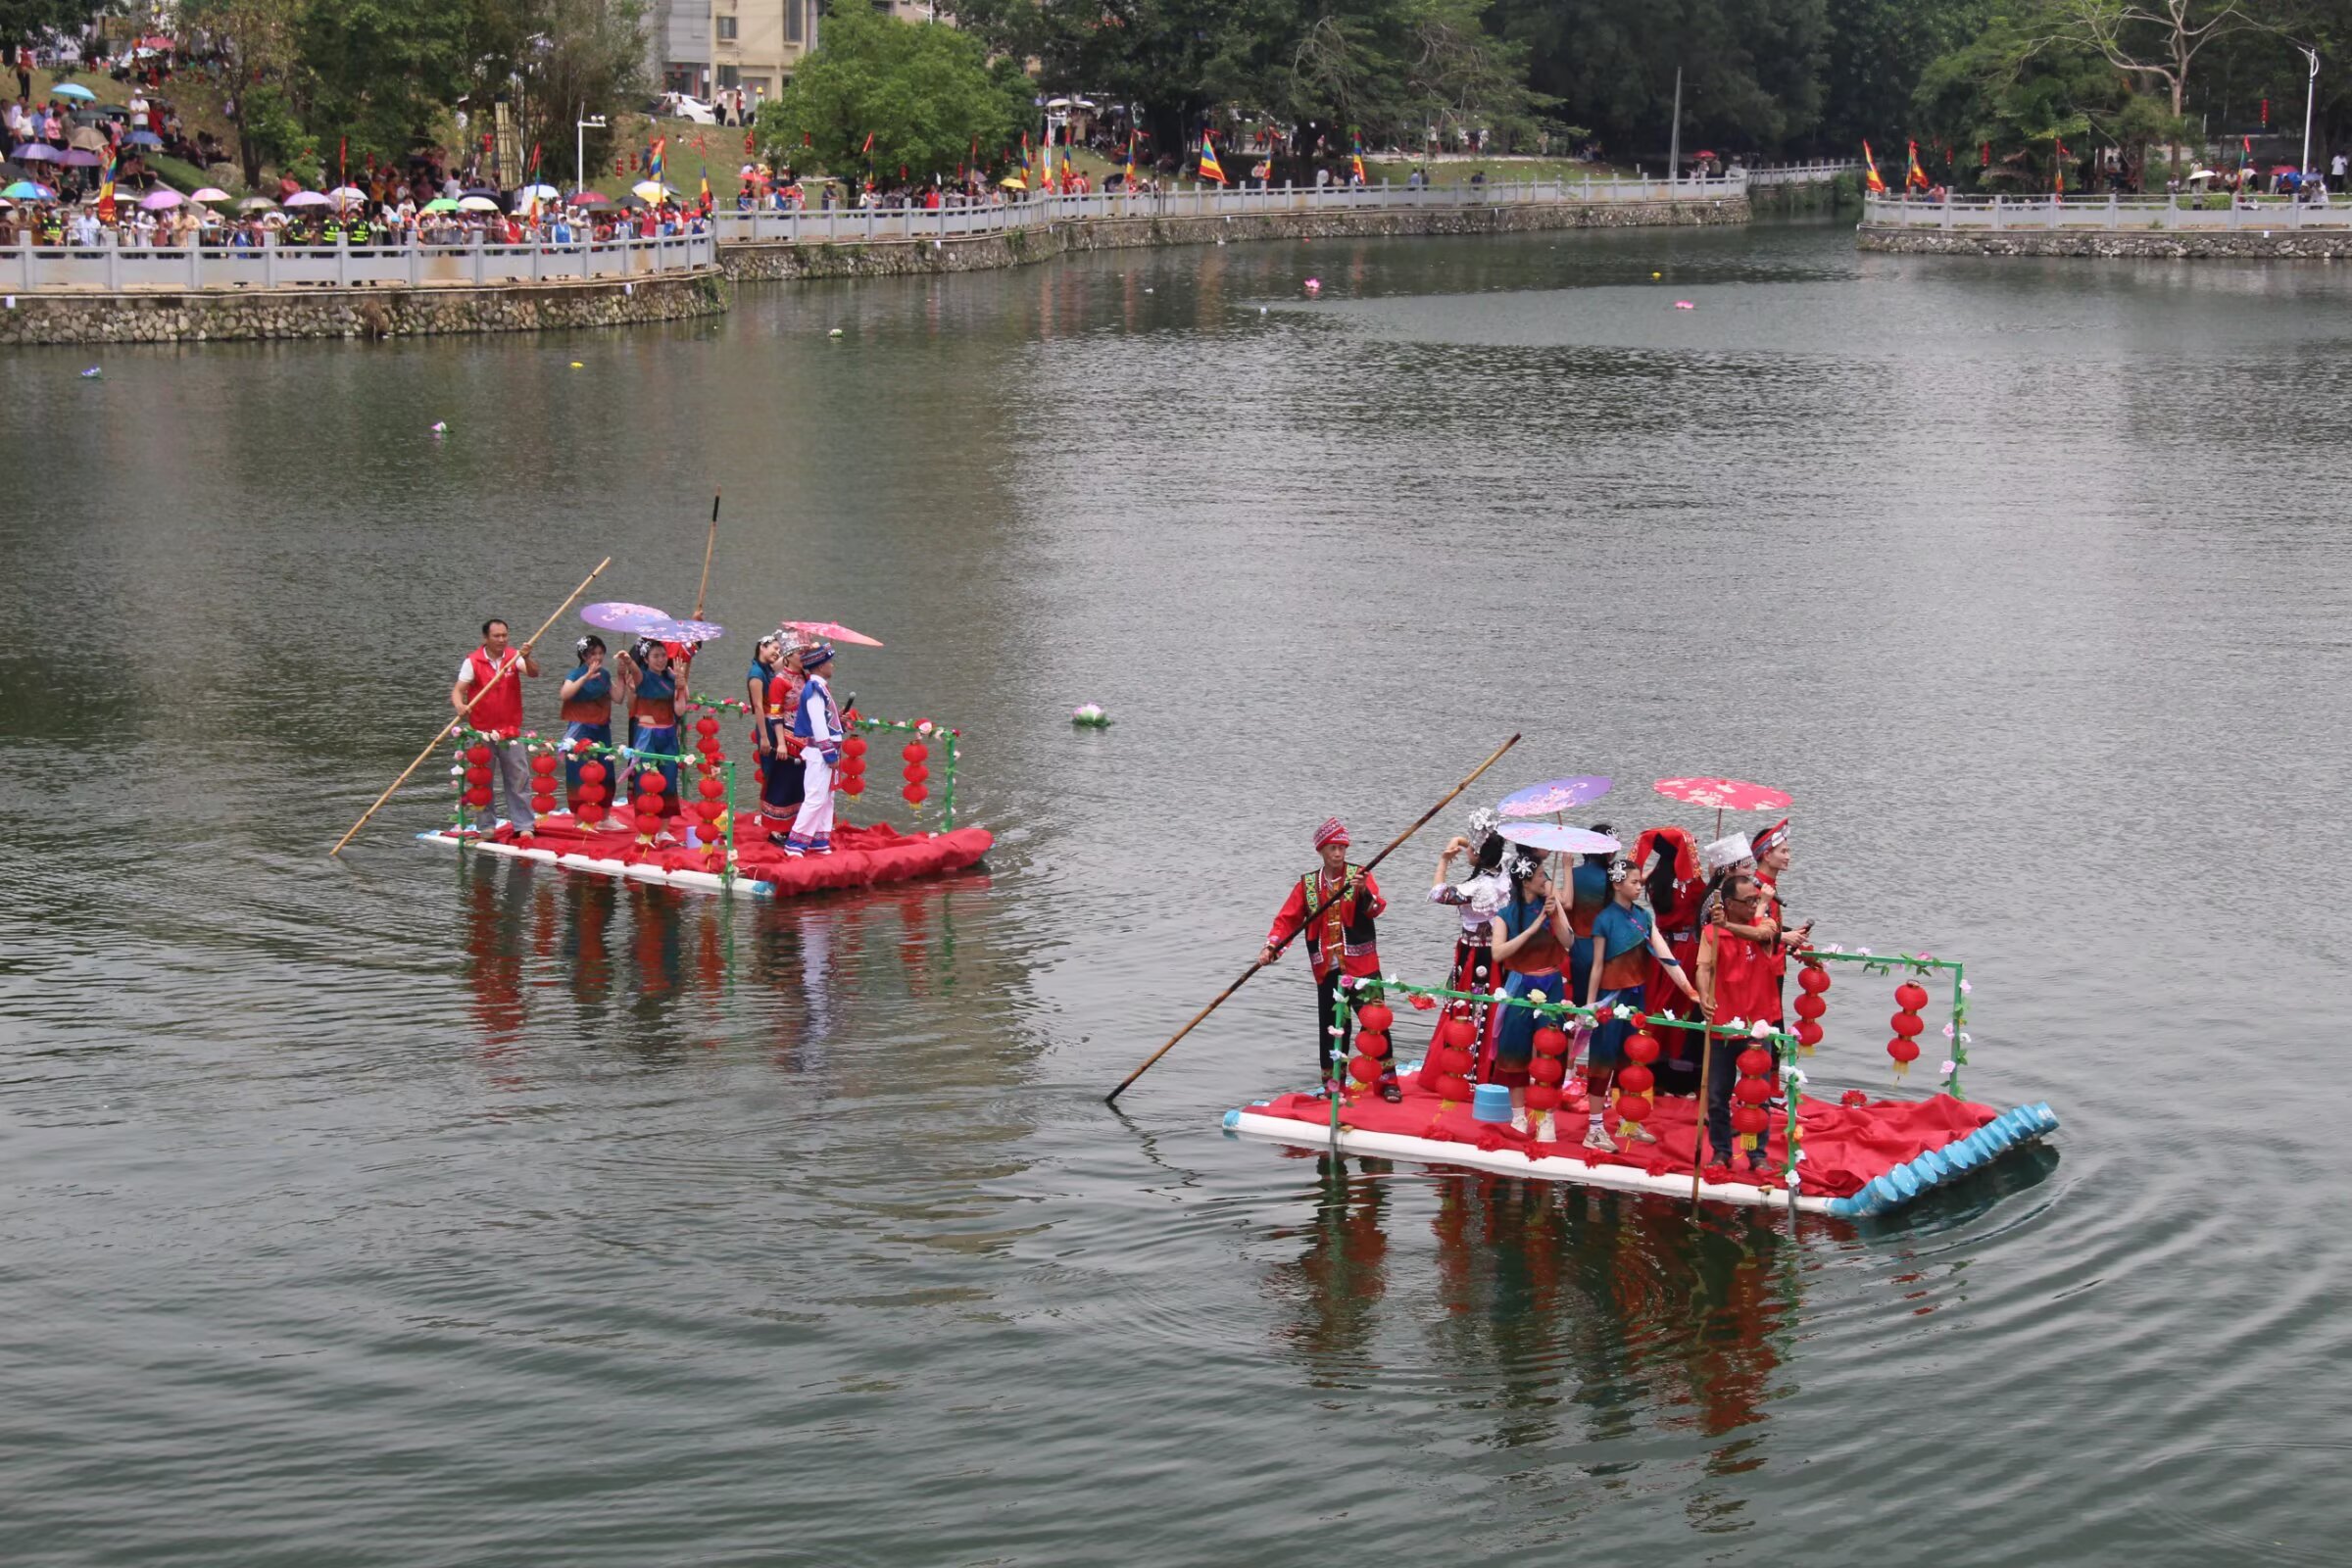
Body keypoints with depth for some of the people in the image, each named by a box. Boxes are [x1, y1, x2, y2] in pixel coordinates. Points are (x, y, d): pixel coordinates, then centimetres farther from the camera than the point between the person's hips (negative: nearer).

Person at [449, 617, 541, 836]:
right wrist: (459, 705, -33)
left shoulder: (513, 657, 1)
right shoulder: (473, 661, -6)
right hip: (482, 732, -2)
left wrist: (527, 658, -35)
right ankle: (485, 826, 13)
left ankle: (524, 825, 6)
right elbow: (458, 689, -11)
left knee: (519, 778, 2)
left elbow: (534, 672, -14)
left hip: (510, 731, 2)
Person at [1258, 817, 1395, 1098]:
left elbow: (1377, 908, -15)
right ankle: (1333, 1083, 18)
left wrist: (1364, 893, -36)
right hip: (1327, 969, 3)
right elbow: (1286, 919, 3)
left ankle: (1388, 1080, 1)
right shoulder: (1307, 885, 7)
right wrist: (1270, 947, -12)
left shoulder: (1360, 875, 0)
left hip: (1362, 965, -2)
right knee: (1332, 1026, 7)